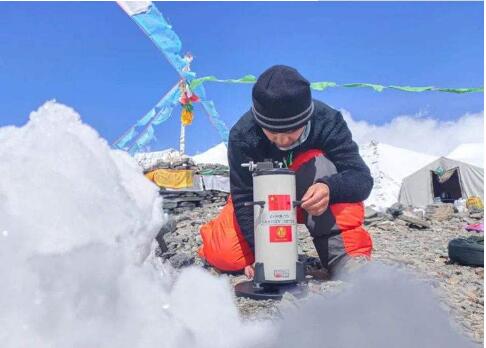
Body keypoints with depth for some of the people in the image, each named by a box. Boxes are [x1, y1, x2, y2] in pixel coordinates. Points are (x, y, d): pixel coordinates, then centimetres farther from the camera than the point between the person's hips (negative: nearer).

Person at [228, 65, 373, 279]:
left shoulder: (327, 122, -28)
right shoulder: (242, 135, -27)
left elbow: (362, 178, -30)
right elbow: (244, 197, -26)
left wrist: (330, 188, -52)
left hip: (310, 201, 0)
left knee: (318, 162, -34)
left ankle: (343, 256, -32)